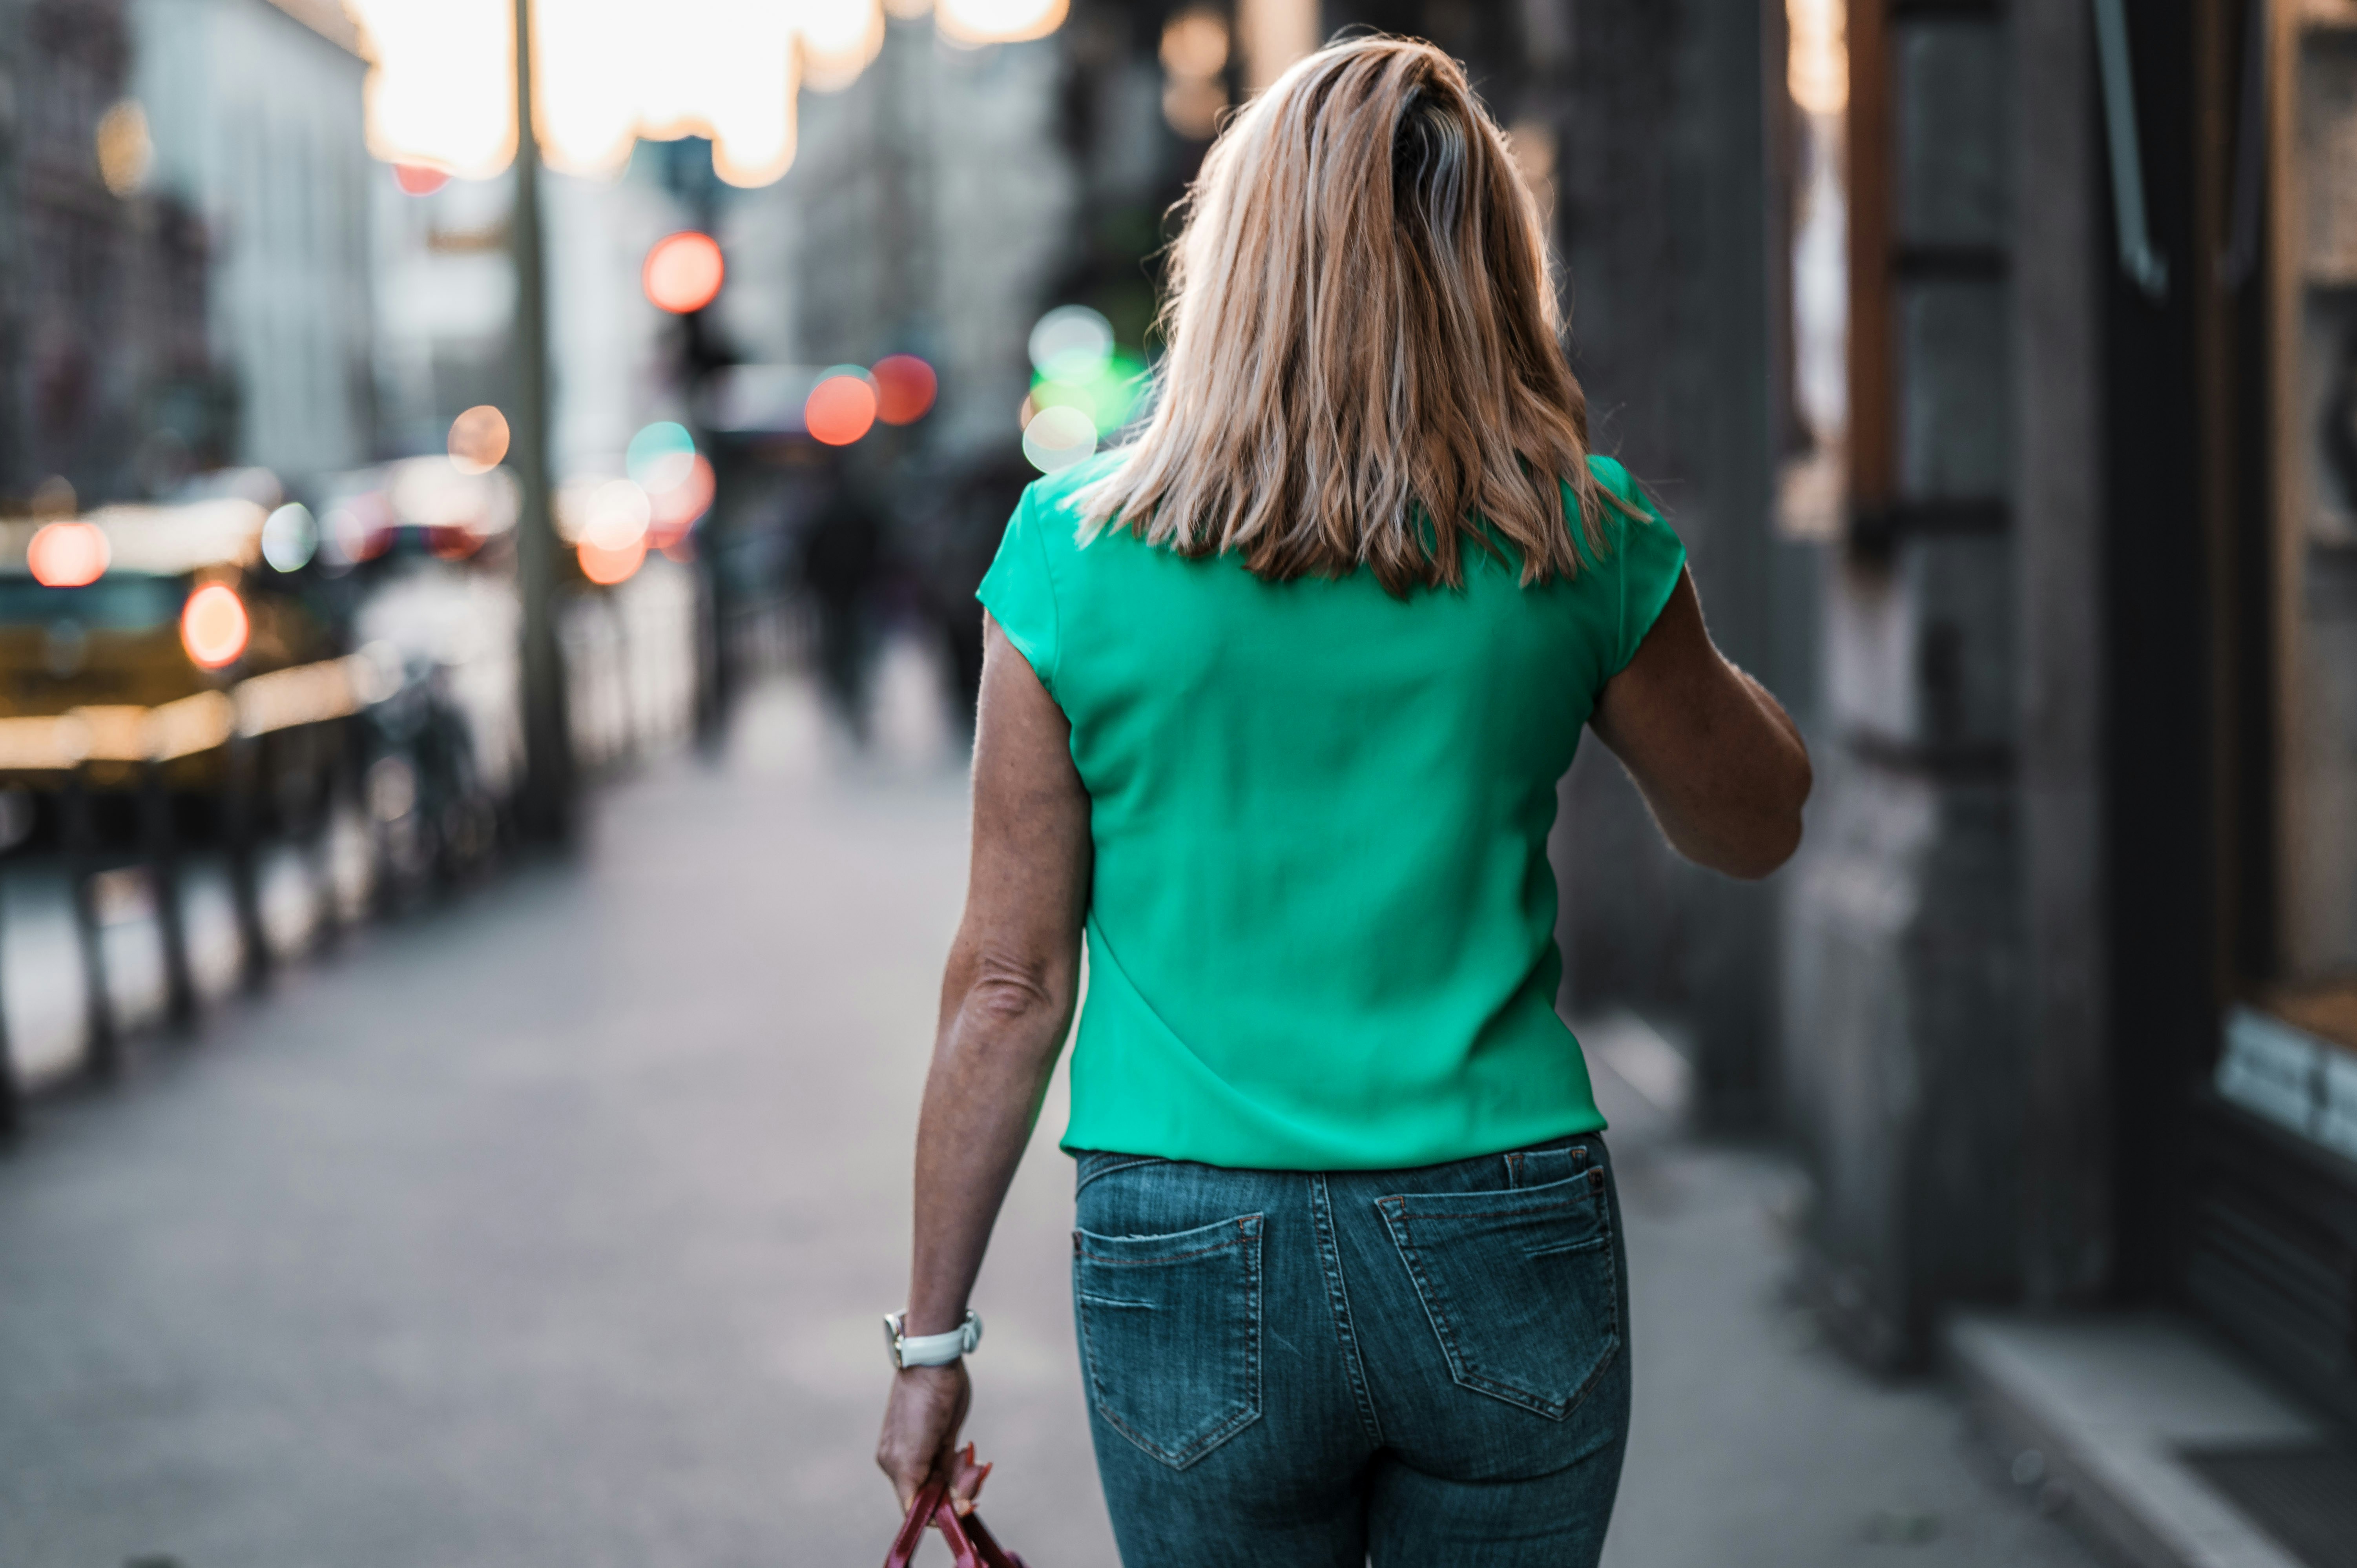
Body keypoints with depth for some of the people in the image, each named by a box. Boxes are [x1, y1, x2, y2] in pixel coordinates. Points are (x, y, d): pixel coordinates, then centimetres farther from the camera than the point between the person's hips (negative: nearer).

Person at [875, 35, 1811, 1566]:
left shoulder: (1075, 553, -6)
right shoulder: (1577, 546, -3)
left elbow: (1010, 983, -3)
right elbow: (1757, 823, 14)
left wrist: (934, 1334, 5)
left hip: (1194, 1265, -1)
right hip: (1509, 1259, 1)